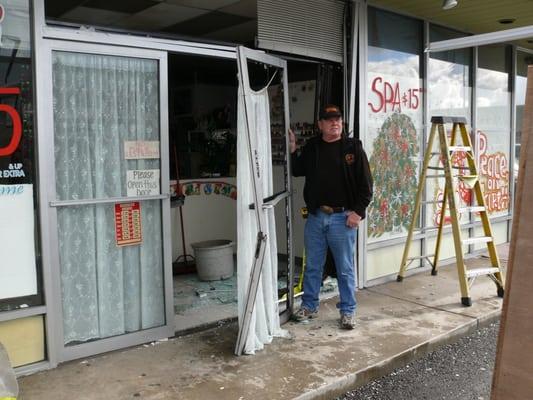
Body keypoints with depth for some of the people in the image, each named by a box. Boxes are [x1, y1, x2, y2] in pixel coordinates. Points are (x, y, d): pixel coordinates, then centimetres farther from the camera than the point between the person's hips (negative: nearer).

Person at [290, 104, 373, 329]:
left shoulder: (353, 148, -2)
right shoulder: (311, 147, 8)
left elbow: (366, 184, -3)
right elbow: (297, 172, 18)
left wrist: (358, 211, -10)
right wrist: (292, 150, 3)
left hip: (343, 217, -3)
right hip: (315, 216, 4)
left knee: (345, 268, 5)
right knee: (312, 266, 13)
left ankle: (348, 311, 18)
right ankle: (309, 306, 27)